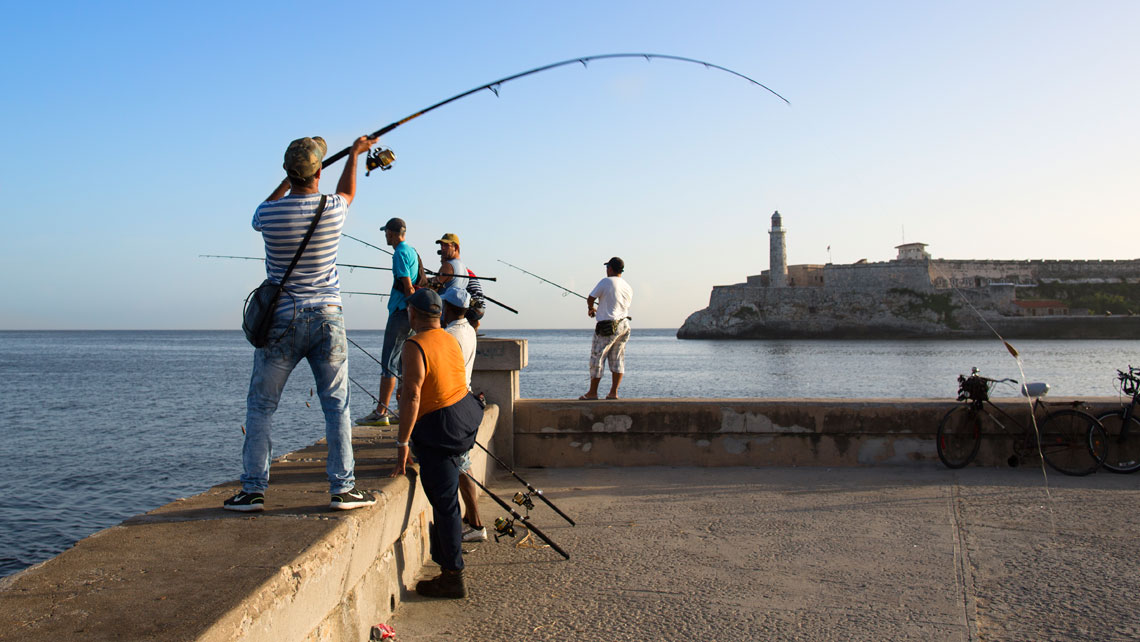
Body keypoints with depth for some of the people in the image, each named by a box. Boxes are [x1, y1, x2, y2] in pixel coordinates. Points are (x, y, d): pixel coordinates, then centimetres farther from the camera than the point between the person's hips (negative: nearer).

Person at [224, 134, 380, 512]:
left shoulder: (269, 213, -6)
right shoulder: (332, 209, -6)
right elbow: (347, 192, 21)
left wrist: (288, 181, 34)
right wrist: (354, 153, 35)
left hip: (282, 321, 0)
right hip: (327, 318, 0)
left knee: (260, 406, 10)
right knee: (336, 405, 6)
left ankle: (253, 489, 10)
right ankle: (343, 488, 8)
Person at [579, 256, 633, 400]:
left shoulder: (606, 282, -10)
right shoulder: (628, 287, 11)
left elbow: (590, 298, -7)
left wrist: (590, 309, 16)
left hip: (607, 327, -7)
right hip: (624, 325, 7)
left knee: (597, 358, 2)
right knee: (617, 359, 10)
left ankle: (592, 392, 8)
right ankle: (613, 392, 8)